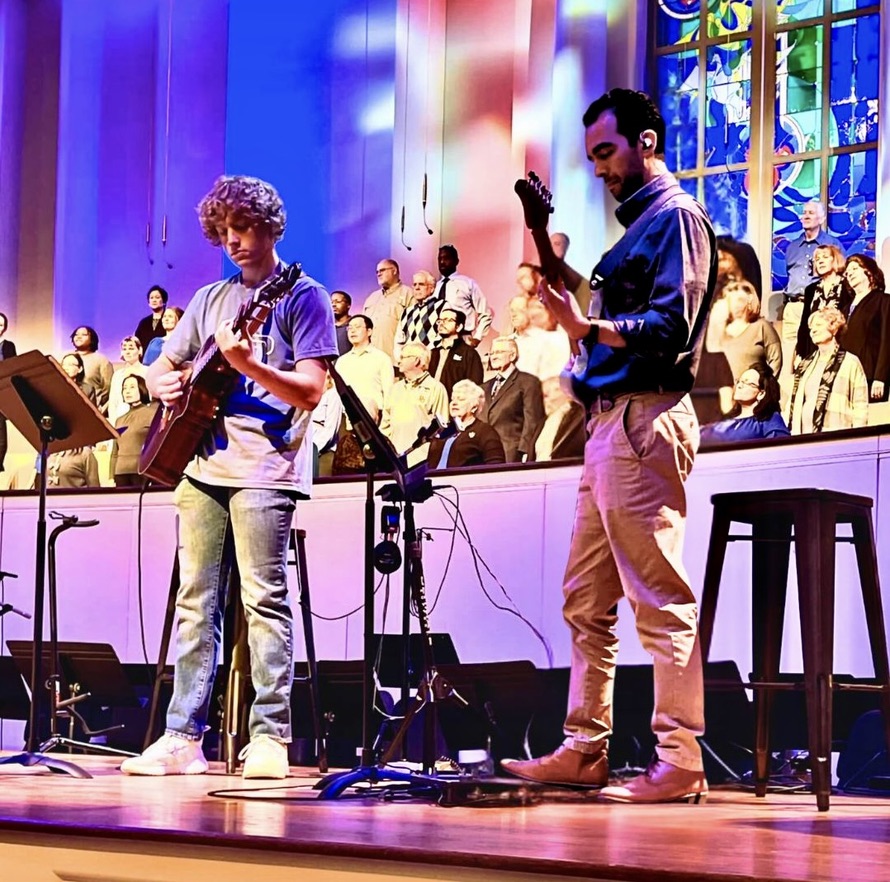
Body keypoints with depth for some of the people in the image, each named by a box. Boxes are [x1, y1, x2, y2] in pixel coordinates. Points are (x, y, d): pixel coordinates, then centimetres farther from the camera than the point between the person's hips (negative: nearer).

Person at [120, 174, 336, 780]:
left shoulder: (303, 297, 0)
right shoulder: (210, 299, 19)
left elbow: (310, 390, -9)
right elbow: (162, 370, 24)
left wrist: (247, 364, -23)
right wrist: (166, 384, 1)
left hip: (266, 468, -6)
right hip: (204, 463, 6)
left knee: (265, 601, -8)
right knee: (196, 603, 4)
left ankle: (270, 739, -7)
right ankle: (183, 738, 6)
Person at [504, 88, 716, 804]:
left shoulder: (677, 216, -6)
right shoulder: (640, 222, 23)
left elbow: (670, 329, -17)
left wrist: (587, 328, -28)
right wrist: (548, 253, 22)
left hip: (643, 420, -11)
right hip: (609, 422, 11)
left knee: (660, 597, -11)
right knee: (586, 599, 12)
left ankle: (680, 762, -10)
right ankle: (584, 749, 16)